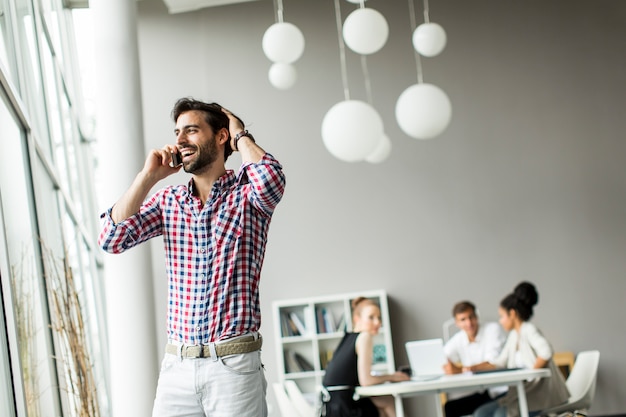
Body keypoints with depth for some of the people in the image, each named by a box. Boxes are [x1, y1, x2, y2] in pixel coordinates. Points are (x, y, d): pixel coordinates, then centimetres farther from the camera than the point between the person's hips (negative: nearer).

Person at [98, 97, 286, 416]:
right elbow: (112, 239, 1)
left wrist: (241, 136, -5)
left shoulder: (246, 193, 0)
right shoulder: (168, 201, 12)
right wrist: (149, 175, 0)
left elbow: (270, 181, -24)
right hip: (176, 365, 4)